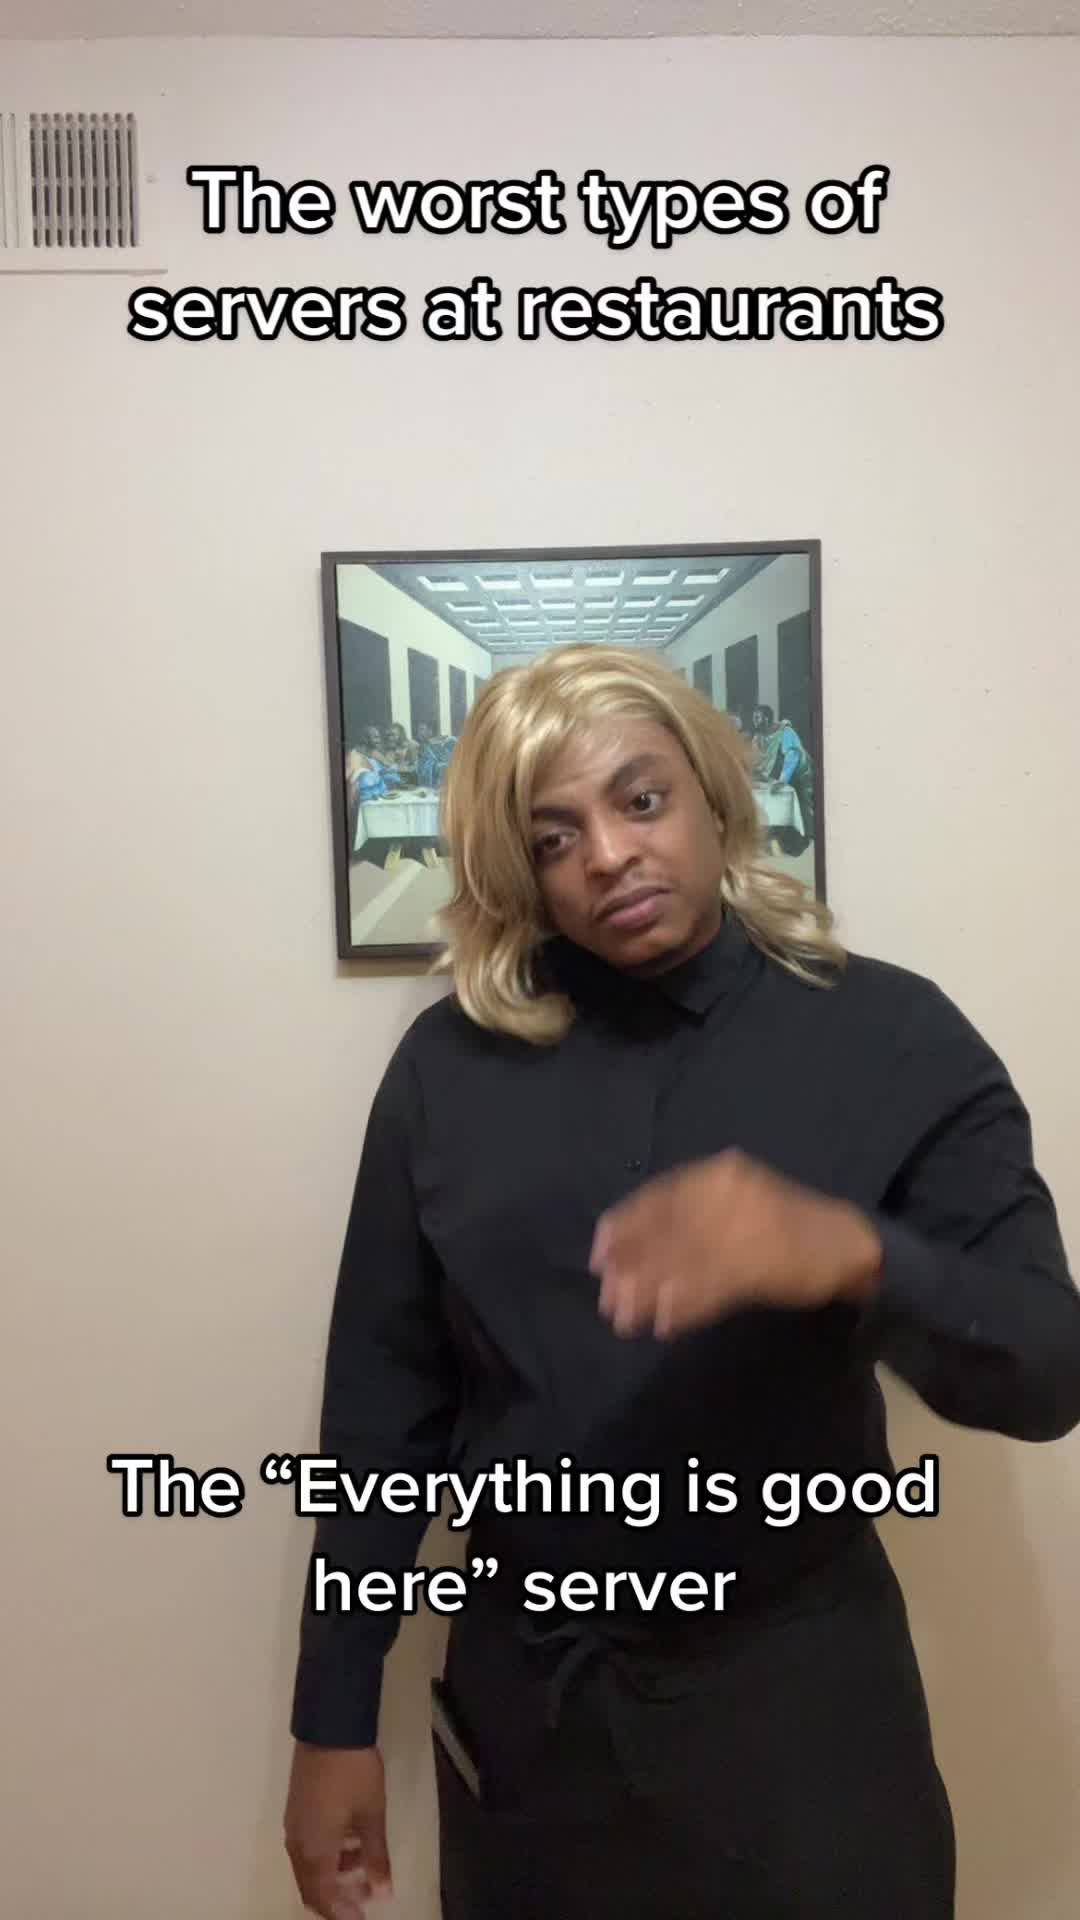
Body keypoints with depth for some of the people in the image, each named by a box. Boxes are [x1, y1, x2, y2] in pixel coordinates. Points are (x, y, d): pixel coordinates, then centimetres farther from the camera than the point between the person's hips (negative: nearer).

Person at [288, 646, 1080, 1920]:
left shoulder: (891, 1040, -9)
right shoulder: (448, 1064, -6)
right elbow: (383, 1401, -1)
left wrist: (847, 1252, -32)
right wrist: (334, 1718, 2)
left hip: (795, 1692, -1)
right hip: (516, 1698, 2)